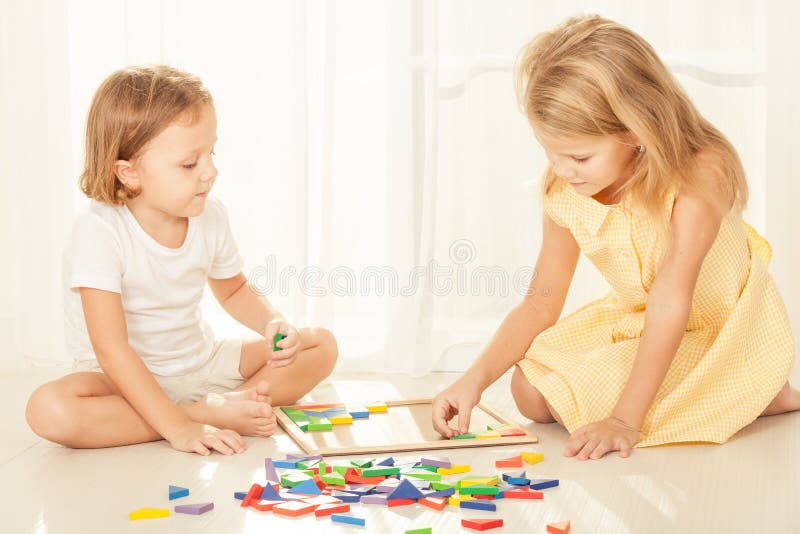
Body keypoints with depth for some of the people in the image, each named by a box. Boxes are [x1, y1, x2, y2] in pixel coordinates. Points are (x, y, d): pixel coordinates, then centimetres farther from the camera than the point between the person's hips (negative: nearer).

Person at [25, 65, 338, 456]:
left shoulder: (210, 214, -8)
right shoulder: (99, 232, -25)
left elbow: (233, 290, 12)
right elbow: (111, 348, -29)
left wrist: (274, 325, -10)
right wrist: (176, 426, -35)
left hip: (201, 362, 5)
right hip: (126, 379, -5)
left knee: (321, 344, -5)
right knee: (48, 410, -36)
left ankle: (228, 403, -24)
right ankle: (203, 414, -29)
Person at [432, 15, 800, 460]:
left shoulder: (700, 174, -31)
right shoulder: (565, 194, -14)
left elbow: (670, 300, -37)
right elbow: (540, 304, -8)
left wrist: (625, 418, -40)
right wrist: (476, 378, -21)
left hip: (730, 330, -6)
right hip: (636, 321, 6)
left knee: (587, 401, -23)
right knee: (530, 392, -3)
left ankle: (760, 394, -3)